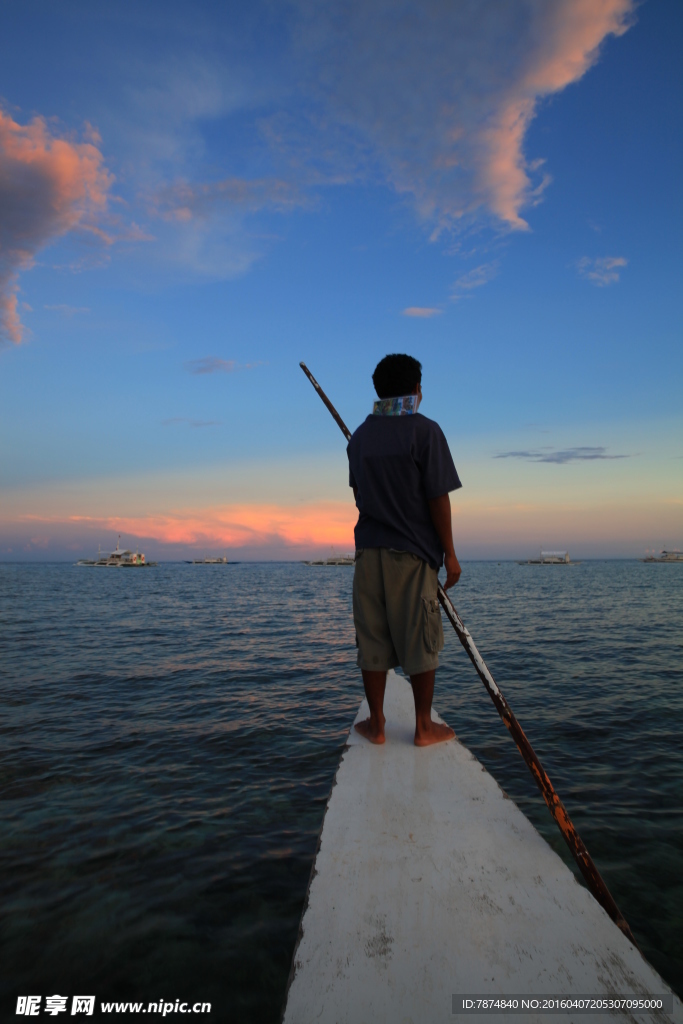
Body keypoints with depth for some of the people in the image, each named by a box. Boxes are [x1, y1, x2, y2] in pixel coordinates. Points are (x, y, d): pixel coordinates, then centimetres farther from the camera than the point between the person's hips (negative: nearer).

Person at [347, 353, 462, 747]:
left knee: (372, 639, 9)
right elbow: (438, 499, -10)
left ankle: (376, 724, 17)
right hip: (413, 552, -5)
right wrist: (449, 553, -4)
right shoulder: (425, 430, -7)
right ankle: (425, 727, 15)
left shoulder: (360, 436, 10)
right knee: (420, 641, 5)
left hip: (369, 550, 5)